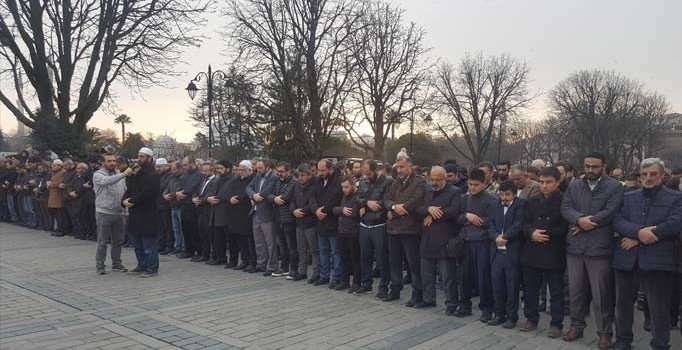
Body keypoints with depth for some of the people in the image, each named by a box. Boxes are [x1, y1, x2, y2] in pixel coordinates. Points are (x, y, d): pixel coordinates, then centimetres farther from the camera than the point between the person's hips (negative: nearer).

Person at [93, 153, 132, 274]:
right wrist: (123, 174, -39)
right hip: (104, 213, -5)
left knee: (118, 241, 12)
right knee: (102, 241, 1)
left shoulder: (118, 174, 11)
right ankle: (100, 266, 11)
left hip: (118, 213, 5)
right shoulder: (98, 175, -7)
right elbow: (107, 181, -30)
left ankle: (116, 264, 22)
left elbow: (124, 191, 16)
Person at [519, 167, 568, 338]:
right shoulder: (533, 200, 10)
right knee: (530, 288, 12)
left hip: (553, 253, -5)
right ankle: (531, 319, 26)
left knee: (556, 291, 6)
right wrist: (532, 233, -11)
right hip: (532, 252, 5)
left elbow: (565, 227, -9)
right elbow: (525, 223, 8)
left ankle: (556, 324, 16)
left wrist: (546, 235, -12)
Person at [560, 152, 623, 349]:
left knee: (601, 293, 3)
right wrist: (580, 219, -20)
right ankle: (576, 326, 27)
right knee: (575, 290, 13)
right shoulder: (574, 186, 10)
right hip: (575, 246, 4)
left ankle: (604, 332, 17)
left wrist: (583, 225, -11)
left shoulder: (614, 188, -2)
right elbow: (565, 208, -1)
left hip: (599, 248, -4)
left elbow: (610, 213, -14)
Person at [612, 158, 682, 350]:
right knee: (623, 304, 15)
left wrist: (638, 239, -13)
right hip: (627, 260, 3)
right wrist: (639, 232, -20)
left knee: (660, 309, 5)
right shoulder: (628, 197, 12)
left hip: (658, 261, -3)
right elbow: (618, 220, -1)